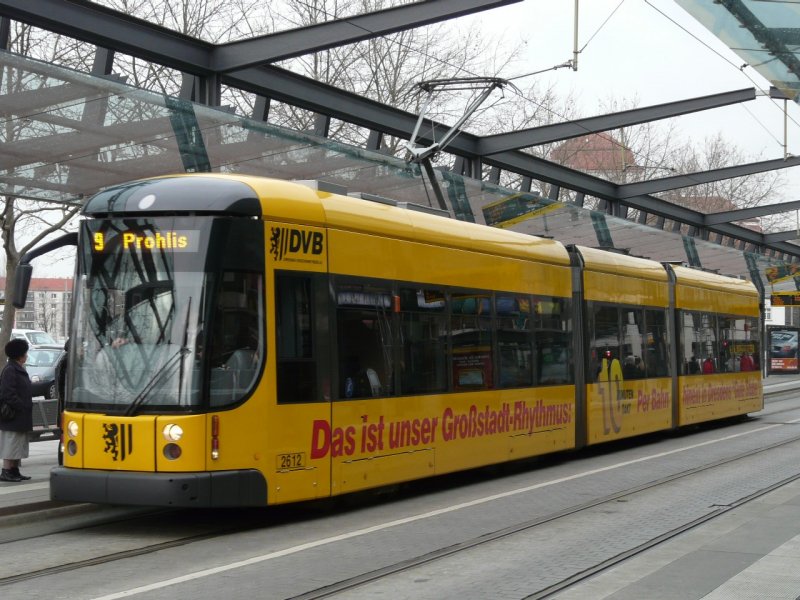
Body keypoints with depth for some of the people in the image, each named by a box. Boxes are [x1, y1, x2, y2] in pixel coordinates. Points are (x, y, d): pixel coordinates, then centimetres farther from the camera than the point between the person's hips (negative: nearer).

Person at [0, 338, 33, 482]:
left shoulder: (19, 369, 15)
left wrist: (26, 406, 13)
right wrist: (21, 406, -21)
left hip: (20, 417, 10)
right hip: (13, 416, -10)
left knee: (18, 445, 13)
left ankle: (14, 471, 19)